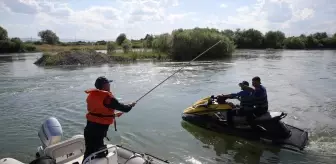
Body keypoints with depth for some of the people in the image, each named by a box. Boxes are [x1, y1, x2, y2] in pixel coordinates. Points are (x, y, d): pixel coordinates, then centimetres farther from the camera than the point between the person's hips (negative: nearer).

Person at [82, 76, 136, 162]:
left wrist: (114, 114, 24)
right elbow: (123, 108, -10)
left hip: (89, 128, 8)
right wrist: (131, 105, 10)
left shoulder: (91, 95, 7)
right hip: (98, 130, -8)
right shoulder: (106, 97, -17)